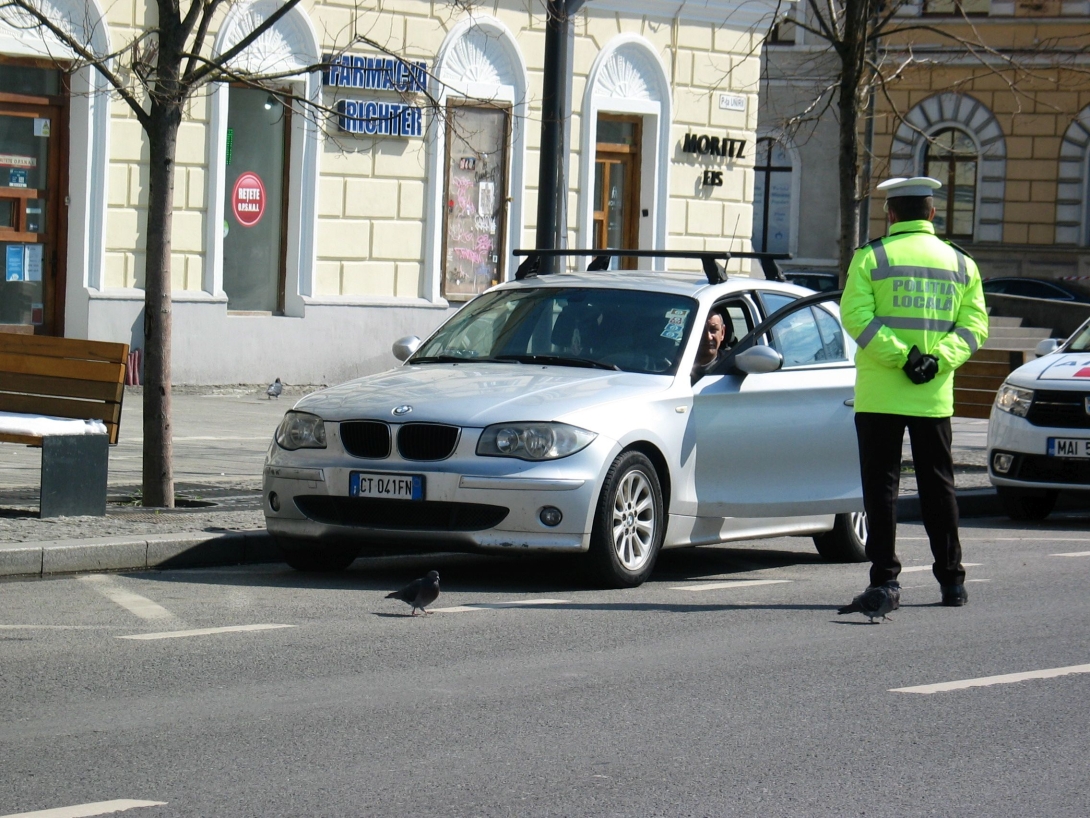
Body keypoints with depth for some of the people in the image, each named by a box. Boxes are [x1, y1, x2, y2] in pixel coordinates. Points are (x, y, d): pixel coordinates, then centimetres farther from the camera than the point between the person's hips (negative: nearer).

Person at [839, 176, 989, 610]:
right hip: (935, 396, 3)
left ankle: (885, 577, -1)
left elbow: (856, 316, -13)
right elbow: (974, 324, 1)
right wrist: (936, 360, -8)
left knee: (881, 484, 2)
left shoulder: (872, 258, -2)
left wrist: (900, 357, -14)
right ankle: (951, 579, 10)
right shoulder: (961, 263, 8)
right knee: (938, 485, 10)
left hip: (880, 395, -3)